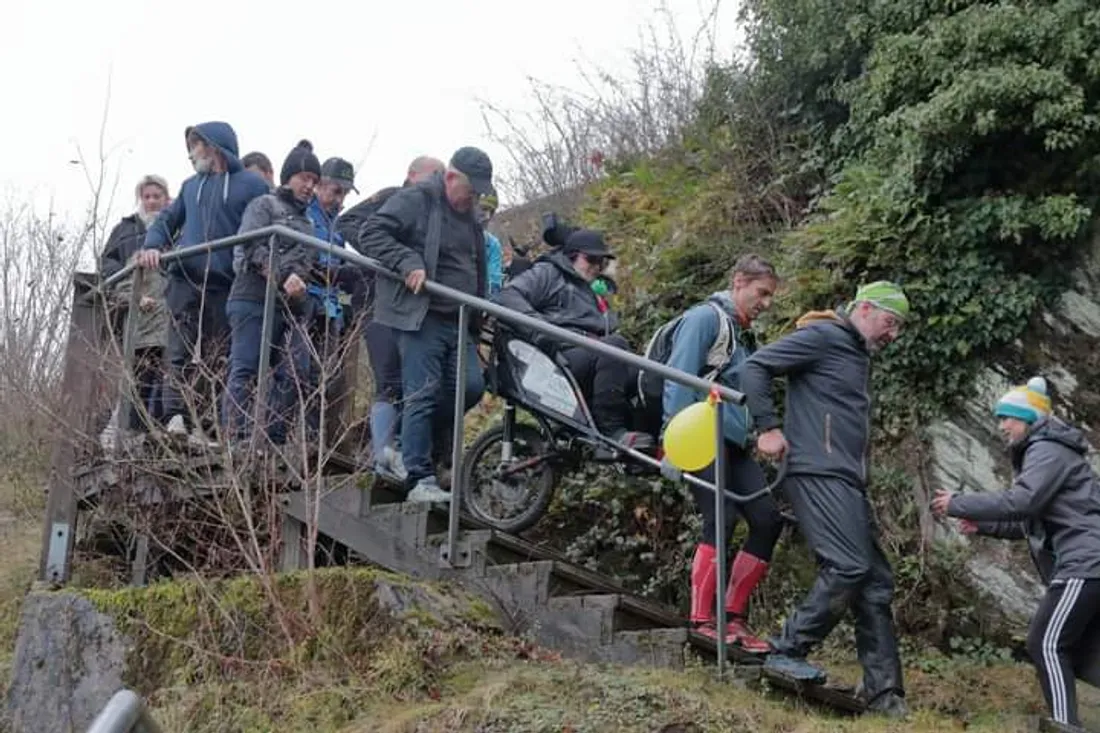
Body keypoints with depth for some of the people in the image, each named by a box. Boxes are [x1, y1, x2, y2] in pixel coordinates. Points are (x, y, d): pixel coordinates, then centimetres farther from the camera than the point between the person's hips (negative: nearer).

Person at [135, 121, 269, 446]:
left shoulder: (252, 185, 5)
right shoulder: (191, 186, 23)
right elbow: (167, 220, 25)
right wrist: (152, 246, 5)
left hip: (227, 285, -3)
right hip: (185, 280, 3)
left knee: (219, 359, -1)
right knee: (180, 352, -10)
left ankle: (206, 427, 0)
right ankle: (176, 417, -18)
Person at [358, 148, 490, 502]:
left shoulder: (469, 217, 20)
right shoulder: (415, 201, -5)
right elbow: (371, 233, -13)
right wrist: (407, 263, -24)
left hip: (459, 320, 8)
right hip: (420, 316, -8)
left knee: (470, 386, -1)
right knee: (423, 394, -9)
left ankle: (428, 440, 22)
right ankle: (420, 479, -7)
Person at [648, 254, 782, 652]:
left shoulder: (743, 335, 22)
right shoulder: (706, 318, -4)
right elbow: (678, 381, -13)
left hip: (733, 443, 9)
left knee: (769, 519, 0)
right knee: (721, 521, -17)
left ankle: (733, 616, 6)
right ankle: (702, 621, -13)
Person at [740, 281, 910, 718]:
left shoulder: (859, 356, 23)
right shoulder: (821, 337, -4)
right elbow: (754, 368, -10)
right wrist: (768, 427, -17)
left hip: (848, 483, 10)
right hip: (819, 474, -10)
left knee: (876, 582, 6)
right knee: (847, 568, -19)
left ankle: (884, 691, 10)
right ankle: (788, 652, -6)